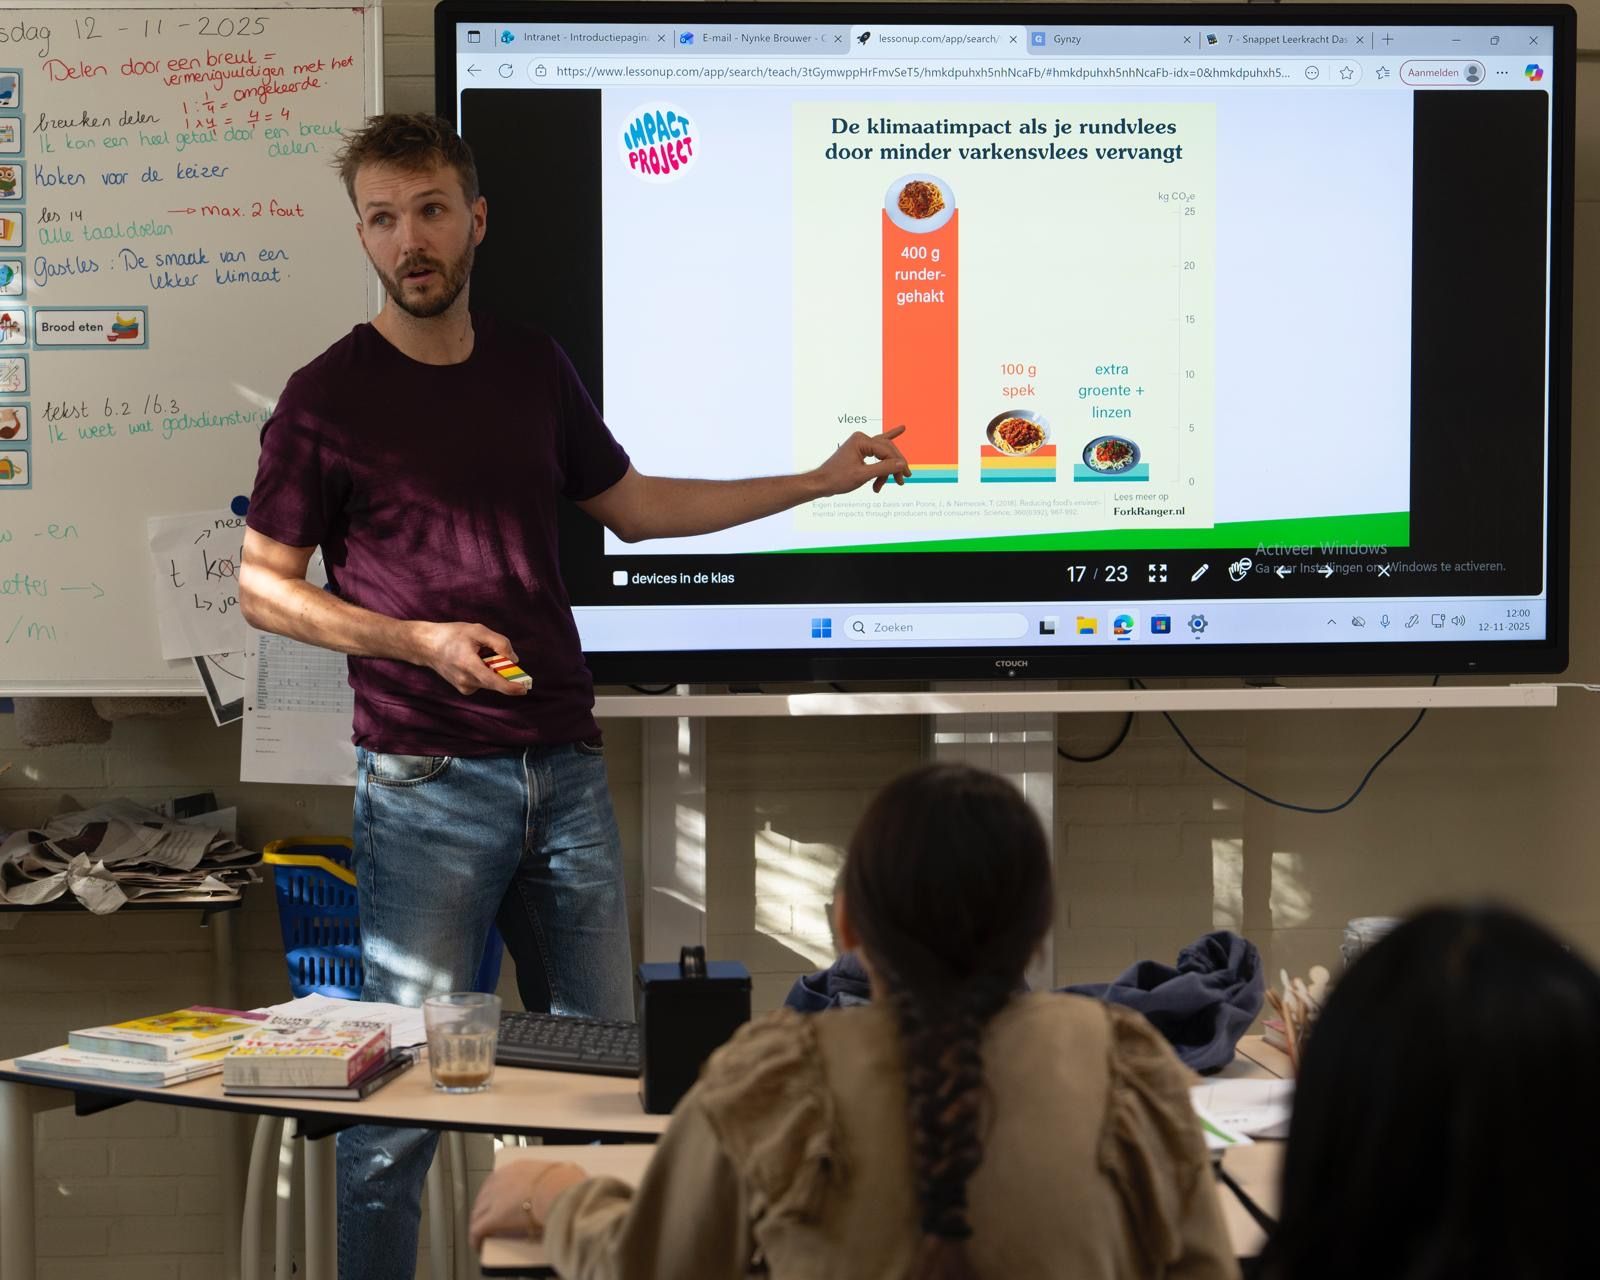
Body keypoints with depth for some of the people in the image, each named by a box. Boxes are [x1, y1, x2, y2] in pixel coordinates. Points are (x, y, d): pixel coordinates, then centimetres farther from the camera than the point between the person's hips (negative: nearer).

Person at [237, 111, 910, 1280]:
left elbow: (632, 505, 22)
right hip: (426, 780, -5)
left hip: (565, 768, 5)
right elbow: (263, 586, -2)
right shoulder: (328, 398, -5)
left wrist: (819, 482, 22)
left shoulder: (533, 369, 10)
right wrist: (415, 639, -16)